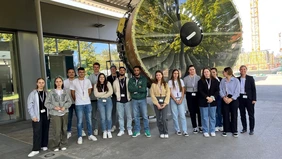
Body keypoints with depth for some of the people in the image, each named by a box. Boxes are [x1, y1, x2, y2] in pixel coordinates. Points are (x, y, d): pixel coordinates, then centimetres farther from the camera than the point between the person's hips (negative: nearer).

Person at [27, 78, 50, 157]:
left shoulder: (46, 93, 6)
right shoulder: (33, 93, -3)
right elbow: (30, 106, -5)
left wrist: (50, 113, -2)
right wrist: (33, 116, -10)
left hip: (46, 115, 3)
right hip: (37, 116, -3)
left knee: (45, 131, 10)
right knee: (37, 132, -4)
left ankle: (44, 145, 25)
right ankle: (35, 149, 3)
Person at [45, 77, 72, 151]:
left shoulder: (65, 92, 5)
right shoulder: (51, 92, -1)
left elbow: (69, 101, 5)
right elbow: (47, 103, -1)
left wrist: (64, 107, -12)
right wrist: (54, 107, -15)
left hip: (64, 113, 3)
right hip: (55, 114, -2)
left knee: (64, 130, 6)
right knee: (57, 131, -7)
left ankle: (63, 145, 20)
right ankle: (56, 146, 11)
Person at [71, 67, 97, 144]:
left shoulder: (88, 81, 4)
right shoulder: (74, 82, -3)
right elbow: (73, 93, 5)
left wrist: (85, 98, 11)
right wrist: (77, 100, 9)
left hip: (88, 103, 3)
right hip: (79, 104, -2)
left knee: (89, 120, 10)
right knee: (79, 121, 2)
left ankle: (90, 135, 22)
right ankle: (80, 137, 12)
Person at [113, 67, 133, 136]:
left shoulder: (128, 80, -2)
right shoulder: (115, 81, 5)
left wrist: (129, 96, -3)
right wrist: (118, 95, 9)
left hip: (127, 100, -1)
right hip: (119, 101, 2)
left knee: (129, 116, 5)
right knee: (120, 116, 6)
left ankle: (129, 129, 18)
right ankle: (121, 130, 16)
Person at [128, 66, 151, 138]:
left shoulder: (143, 79, -1)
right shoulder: (131, 80, 7)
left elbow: (144, 89, -14)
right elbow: (130, 89, -8)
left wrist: (135, 89, -7)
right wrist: (139, 88, -9)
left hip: (142, 99, -2)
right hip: (134, 100, 2)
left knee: (145, 116, 0)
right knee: (136, 116, 7)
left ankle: (147, 131, 11)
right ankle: (137, 131, 18)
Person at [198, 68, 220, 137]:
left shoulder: (215, 81, 6)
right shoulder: (200, 81, 2)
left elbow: (217, 91, 1)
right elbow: (200, 91, -5)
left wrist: (212, 97, -13)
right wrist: (207, 97, -16)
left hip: (213, 101, 2)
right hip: (203, 102, -1)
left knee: (212, 117, 8)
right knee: (204, 117, 4)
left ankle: (212, 131, 19)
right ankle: (205, 131, 13)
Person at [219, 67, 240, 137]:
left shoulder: (236, 80, -4)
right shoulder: (223, 81, 7)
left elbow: (237, 92, -8)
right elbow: (221, 90, 3)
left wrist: (231, 99, -15)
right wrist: (224, 97, -12)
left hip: (233, 99, -3)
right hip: (225, 99, 3)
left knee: (234, 115, 3)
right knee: (225, 115, 5)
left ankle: (234, 131, 14)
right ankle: (225, 130, 16)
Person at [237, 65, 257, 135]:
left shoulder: (250, 78, -2)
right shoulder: (238, 79, 5)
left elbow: (253, 89, -3)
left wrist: (254, 99, -8)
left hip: (249, 98, -3)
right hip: (241, 98, 3)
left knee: (251, 114, 4)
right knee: (242, 114, 10)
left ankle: (251, 129, 15)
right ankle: (244, 128, 23)